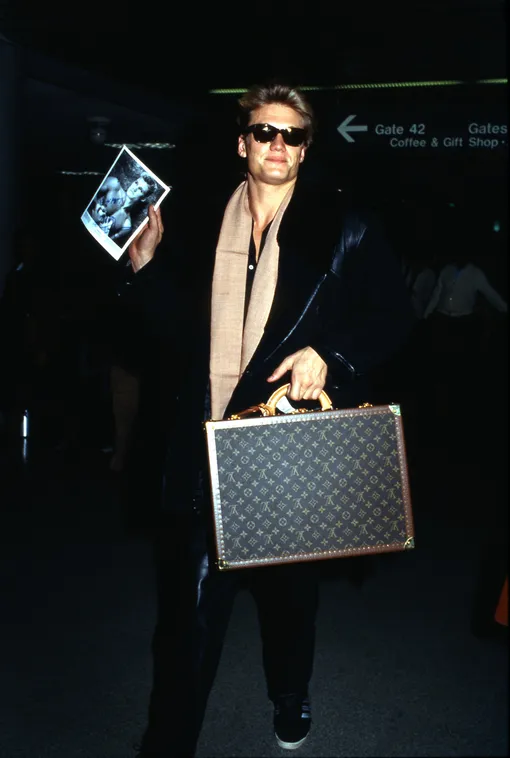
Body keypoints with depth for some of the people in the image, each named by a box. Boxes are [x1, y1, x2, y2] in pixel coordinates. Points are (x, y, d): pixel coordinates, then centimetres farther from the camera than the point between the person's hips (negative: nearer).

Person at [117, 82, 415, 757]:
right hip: (199, 448, 0)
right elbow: (166, 329, 6)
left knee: (290, 591, 20)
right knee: (188, 606, 3)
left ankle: (291, 701, 49)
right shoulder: (195, 222, 6)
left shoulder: (343, 228, 2)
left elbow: (394, 315, -1)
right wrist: (144, 265, -10)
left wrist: (330, 354, -16)